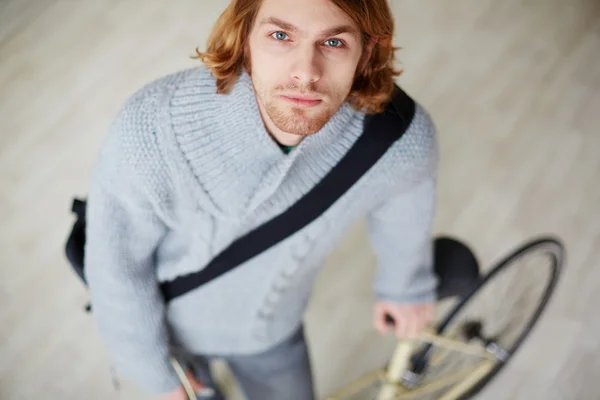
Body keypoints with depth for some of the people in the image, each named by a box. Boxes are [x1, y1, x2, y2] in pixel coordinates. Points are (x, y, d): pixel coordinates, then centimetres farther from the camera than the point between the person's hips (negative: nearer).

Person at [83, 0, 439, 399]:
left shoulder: (404, 139, -33)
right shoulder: (148, 131, -40)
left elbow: (402, 201, -7)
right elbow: (117, 266, -21)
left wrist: (405, 284, 11)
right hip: (171, 319, 0)